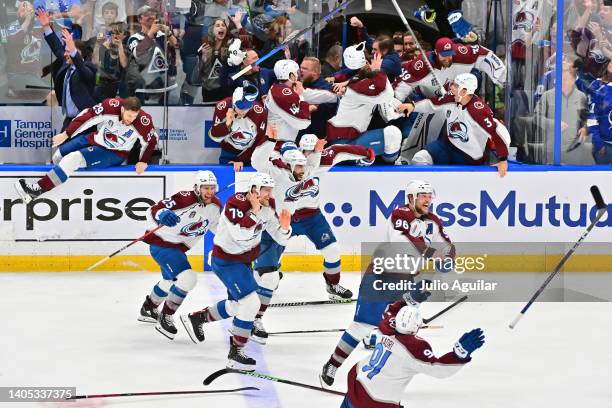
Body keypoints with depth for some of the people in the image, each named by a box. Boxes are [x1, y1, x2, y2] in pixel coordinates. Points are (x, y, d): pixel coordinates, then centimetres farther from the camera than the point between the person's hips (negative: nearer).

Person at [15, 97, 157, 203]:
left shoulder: (143, 121, -27)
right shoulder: (112, 106, -26)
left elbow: (151, 140, -9)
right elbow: (86, 116, -18)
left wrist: (143, 161, -12)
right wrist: (66, 134, -16)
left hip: (114, 154, -4)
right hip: (96, 138, 4)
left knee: (73, 159, -22)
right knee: (59, 156, 10)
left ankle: (39, 188, -19)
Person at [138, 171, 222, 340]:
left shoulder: (215, 205, -4)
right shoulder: (185, 199, -27)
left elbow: (217, 227, 15)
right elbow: (154, 211, -33)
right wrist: (163, 215, -54)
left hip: (178, 247, 9)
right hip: (161, 244, -9)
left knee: (170, 281, 31)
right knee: (187, 279, -24)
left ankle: (148, 309, 58)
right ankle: (165, 319, -8)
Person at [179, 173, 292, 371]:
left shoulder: (267, 206, -3)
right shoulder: (235, 204, -26)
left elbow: (280, 237, 1)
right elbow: (240, 234, -38)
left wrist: (284, 227, -21)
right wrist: (254, 210, -36)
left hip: (244, 260, 9)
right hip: (225, 261, -9)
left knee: (238, 305, 23)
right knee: (251, 303, -18)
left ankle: (196, 318, 43)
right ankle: (235, 354, -9)